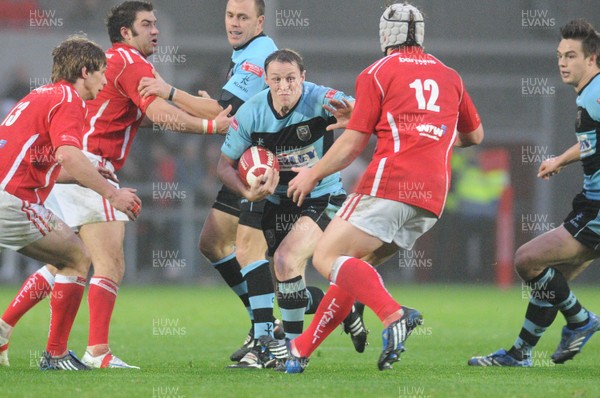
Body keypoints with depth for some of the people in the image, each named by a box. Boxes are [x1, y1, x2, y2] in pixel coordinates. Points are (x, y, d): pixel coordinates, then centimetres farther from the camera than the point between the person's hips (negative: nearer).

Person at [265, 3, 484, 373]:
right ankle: (302, 349, 15)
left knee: (327, 258, -10)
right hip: (432, 200, 7)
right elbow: (475, 135, 32)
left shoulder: (377, 73, 5)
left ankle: (394, 315, -33)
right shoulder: (449, 76, 21)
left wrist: (312, 175, 16)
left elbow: (352, 144, 3)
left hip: (390, 183, -7)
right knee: (351, 265, 17)